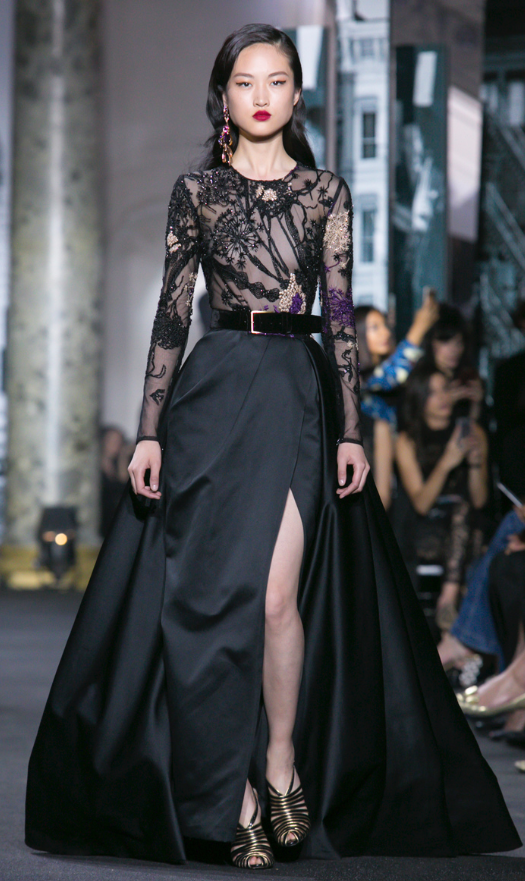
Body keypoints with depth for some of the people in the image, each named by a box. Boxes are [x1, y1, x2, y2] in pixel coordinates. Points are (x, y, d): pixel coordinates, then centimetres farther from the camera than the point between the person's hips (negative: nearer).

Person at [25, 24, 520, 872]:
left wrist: (351, 431, 0)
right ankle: (237, 792, 8)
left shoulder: (325, 192, 7)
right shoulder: (196, 191, 7)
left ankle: (282, 765, 9)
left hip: (298, 395, 0)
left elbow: (340, 314, 6)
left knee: (278, 597, -10)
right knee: (215, 596, -1)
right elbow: (171, 312, 5)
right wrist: (149, 430, 0)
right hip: (214, 393, 1)